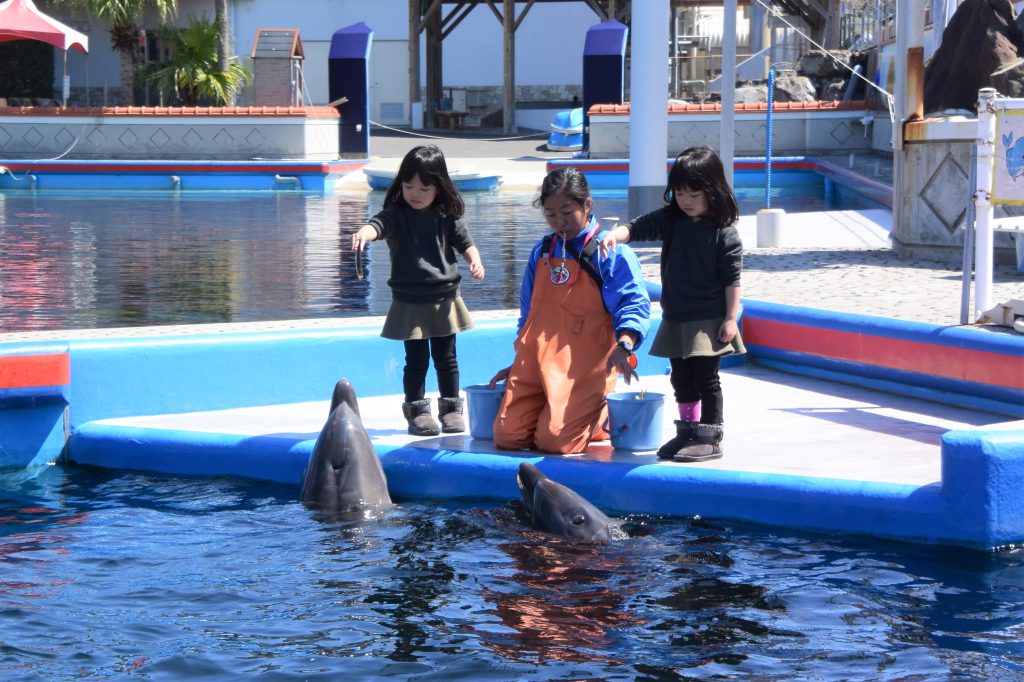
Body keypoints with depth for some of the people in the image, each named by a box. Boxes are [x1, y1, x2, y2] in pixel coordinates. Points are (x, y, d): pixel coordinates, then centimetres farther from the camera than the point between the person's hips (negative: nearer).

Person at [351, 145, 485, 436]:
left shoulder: (447, 215, 1)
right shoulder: (397, 214, -7)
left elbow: (465, 242, 8)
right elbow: (379, 224, -26)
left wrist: (475, 261, -12)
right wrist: (365, 232, -49)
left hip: (444, 299, 2)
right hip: (409, 301, -2)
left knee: (446, 358, 9)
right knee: (416, 360, 2)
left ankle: (451, 407, 23)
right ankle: (416, 410, 14)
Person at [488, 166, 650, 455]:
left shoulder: (611, 253, -3)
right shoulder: (541, 252, 16)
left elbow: (633, 305, -11)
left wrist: (623, 346, -29)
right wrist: (517, 363, 24)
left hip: (584, 367, -6)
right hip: (535, 363, 6)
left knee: (555, 440, -20)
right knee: (506, 436, -9)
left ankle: (606, 417, 11)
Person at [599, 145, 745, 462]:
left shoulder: (724, 233, -11)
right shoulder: (670, 219, 4)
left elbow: (732, 279, -11)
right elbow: (639, 227, -4)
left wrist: (731, 318, -13)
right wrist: (616, 234, -26)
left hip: (709, 320, -6)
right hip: (676, 318, 6)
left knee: (706, 378, -3)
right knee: (681, 378, 13)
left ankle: (711, 438, 4)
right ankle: (688, 432, 25)